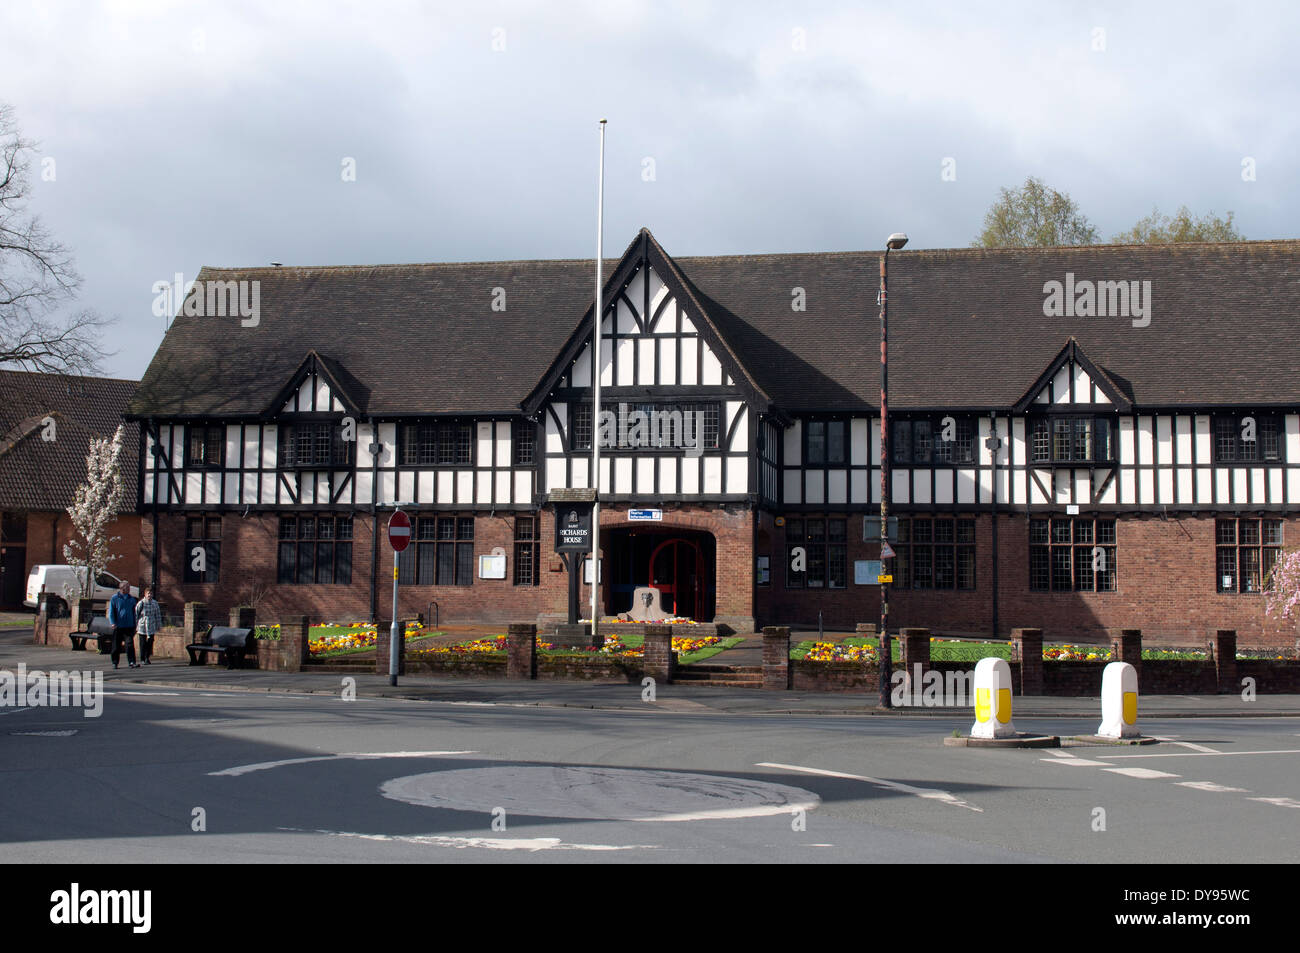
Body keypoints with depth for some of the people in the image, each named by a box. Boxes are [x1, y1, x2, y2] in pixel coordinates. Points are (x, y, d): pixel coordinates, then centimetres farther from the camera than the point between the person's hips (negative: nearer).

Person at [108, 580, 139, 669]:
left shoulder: (132, 599, 12)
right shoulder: (115, 598, 2)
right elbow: (111, 612, 1)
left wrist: (134, 626, 17)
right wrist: (112, 623, -13)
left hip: (129, 626, 2)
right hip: (118, 627, -2)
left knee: (130, 644, -10)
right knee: (116, 646, 4)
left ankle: (132, 662, -13)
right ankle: (115, 663, 16)